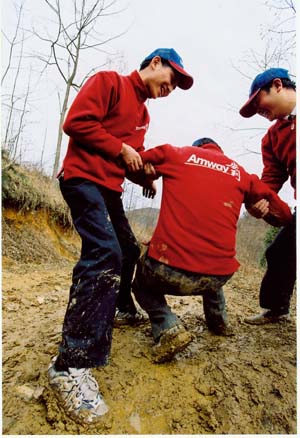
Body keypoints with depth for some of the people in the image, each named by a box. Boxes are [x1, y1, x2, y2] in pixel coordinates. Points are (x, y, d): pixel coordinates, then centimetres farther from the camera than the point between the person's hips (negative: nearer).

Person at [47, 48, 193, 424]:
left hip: (109, 188, 10)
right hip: (83, 179, -10)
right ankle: (71, 365, -23)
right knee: (104, 254, -25)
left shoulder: (142, 113, 22)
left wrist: (144, 176, 3)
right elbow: (76, 122, -14)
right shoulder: (109, 82, -3)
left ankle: (120, 306, 41)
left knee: (127, 251, 16)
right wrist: (121, 148, -13)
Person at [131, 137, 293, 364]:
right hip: (219, 276, 4)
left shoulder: (175, 153, 9)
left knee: (143, 285, 30)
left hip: (168, 268, -3)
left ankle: (169, 328, 4)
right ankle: (218, 320, 38)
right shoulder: (241, 173, 14)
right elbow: (282, 214, 19)